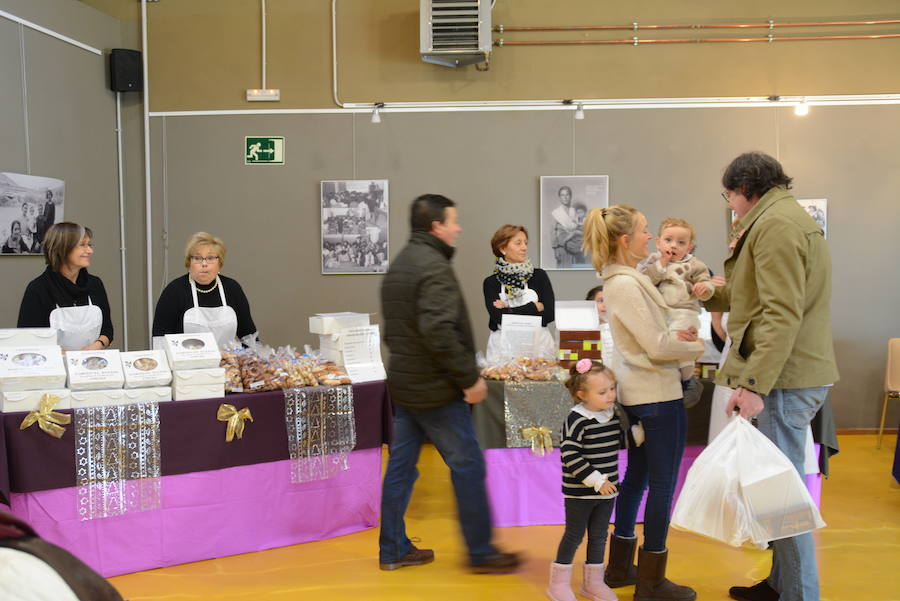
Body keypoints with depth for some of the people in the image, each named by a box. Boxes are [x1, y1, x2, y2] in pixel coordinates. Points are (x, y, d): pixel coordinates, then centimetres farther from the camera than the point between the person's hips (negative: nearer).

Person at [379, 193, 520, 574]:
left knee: (401, 465, 13)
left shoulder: (398, 265, 13)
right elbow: (439, 331, -27)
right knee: (468, 468, 1)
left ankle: (393, 550, 21)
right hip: (435, 389, -10)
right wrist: (470, 377, -20)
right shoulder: (434, 267, -18)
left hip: (402, 384, 10)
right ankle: (481, 553, 11)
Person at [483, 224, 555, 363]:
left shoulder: (539, 276, 5)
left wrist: (509, 311, -7)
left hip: (538, 347, 1)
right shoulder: (491, 283, 4)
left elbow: (550, 313, -4)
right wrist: (534, 307, -5)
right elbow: (498, 317, -9)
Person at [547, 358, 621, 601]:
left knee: (599, 536, 16)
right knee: (574, 535, 5)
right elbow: (570, 456, -23)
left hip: (606, 490, 6)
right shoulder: (577, 420, -20)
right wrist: (596, 481, -22)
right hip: (579, 492, -6)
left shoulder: (615, 415, 3)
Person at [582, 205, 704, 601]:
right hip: (658, 395, -10)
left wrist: (674, 336, -1)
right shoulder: (626, 285, -21)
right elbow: (658, 348, -21)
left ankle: (620, 567, 29)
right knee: (662, 485, 1)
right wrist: (700, 346, -6)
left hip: (636, 394, 10)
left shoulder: (620, 280, 10)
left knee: (636, 477, 18)